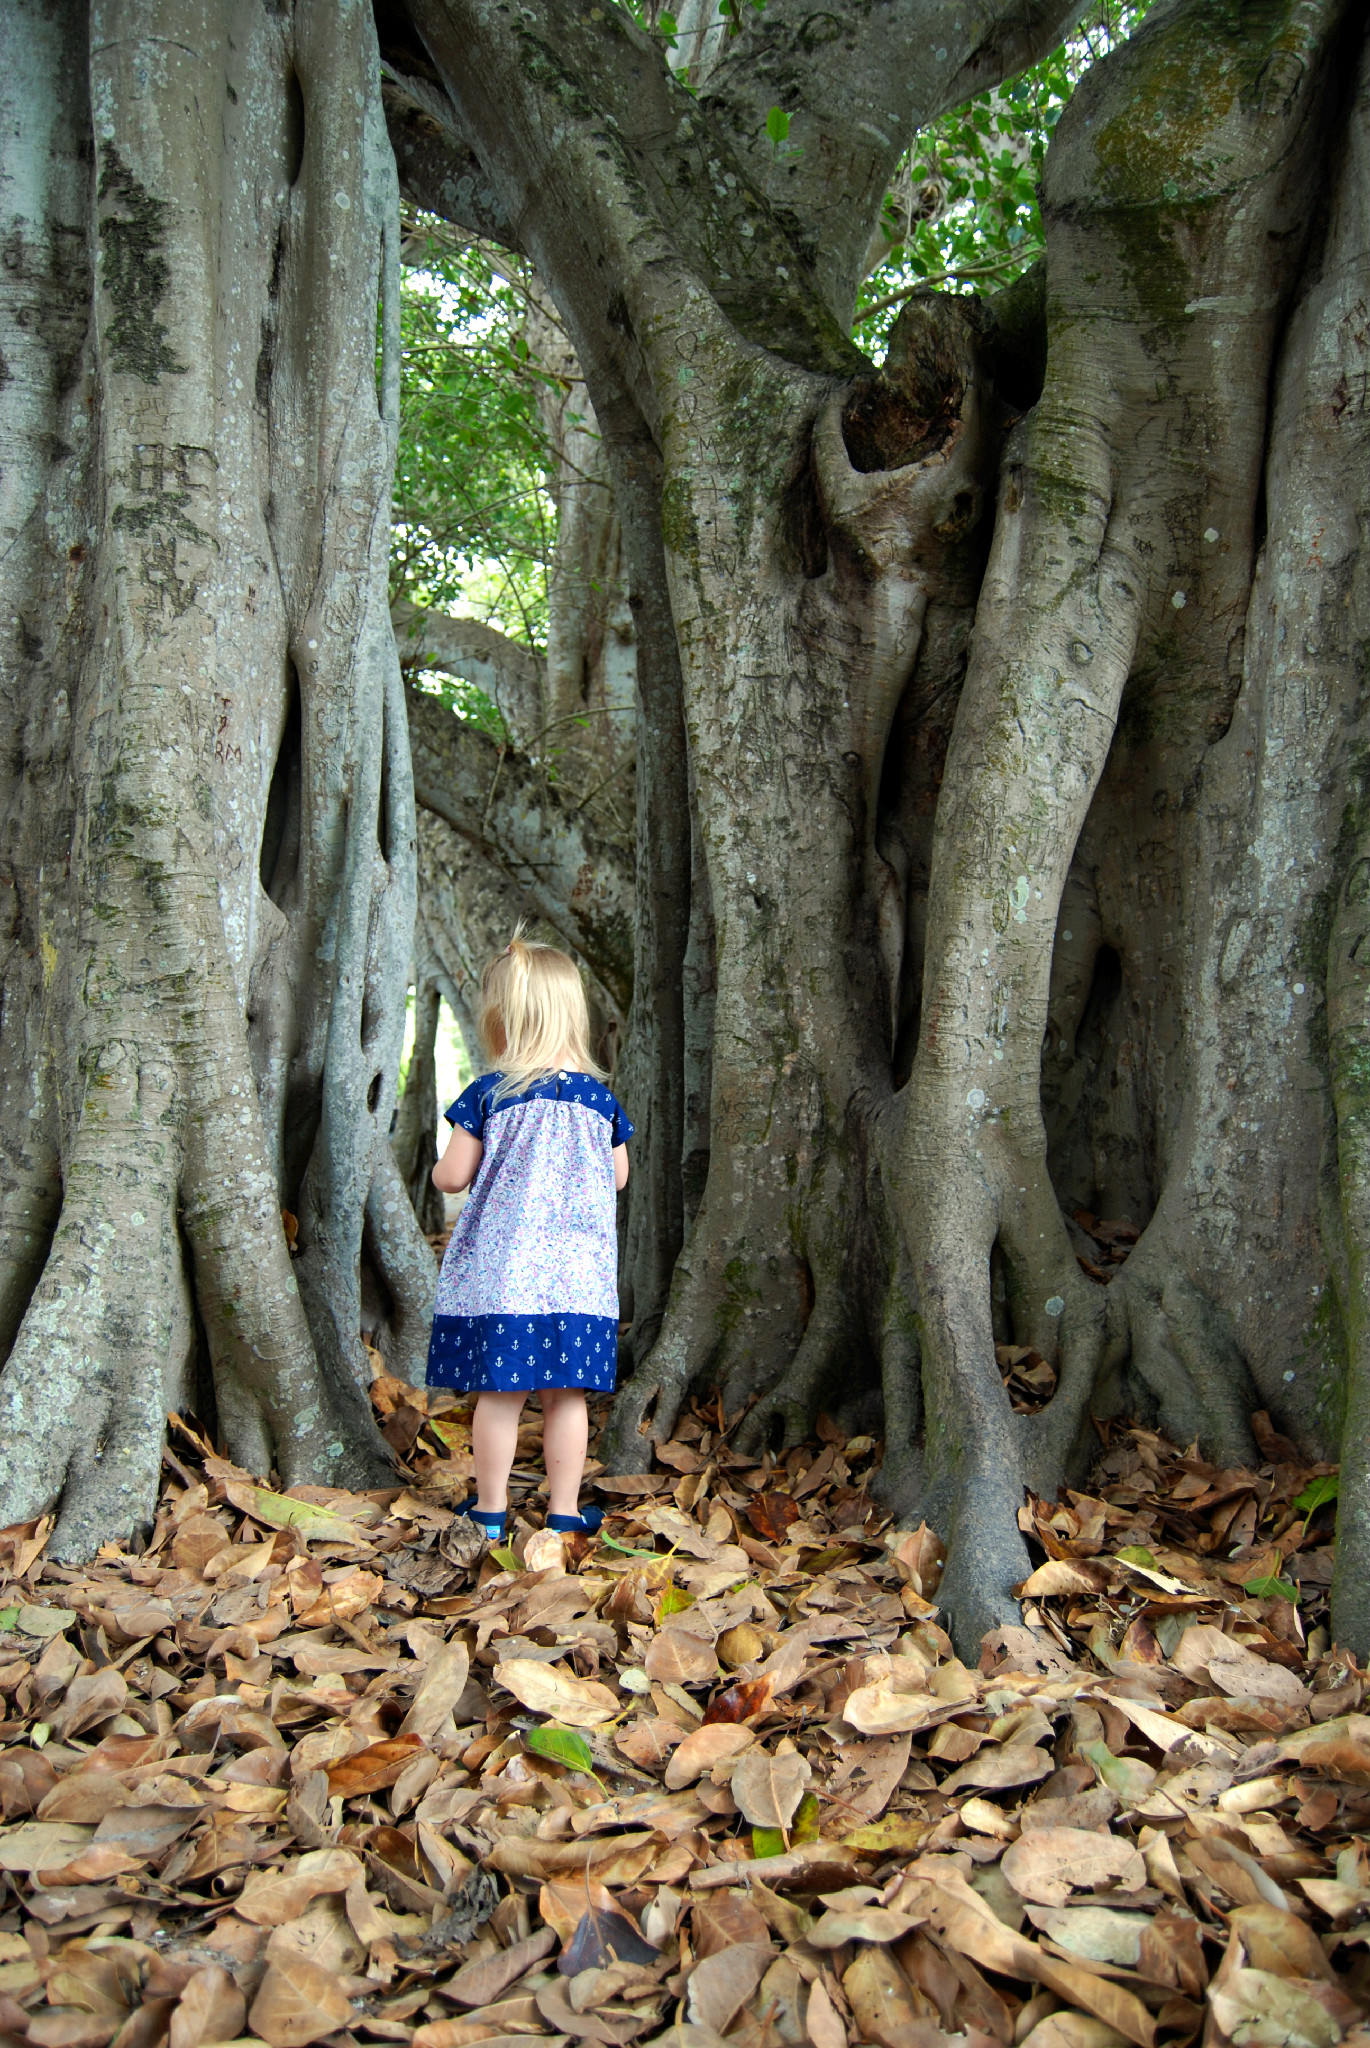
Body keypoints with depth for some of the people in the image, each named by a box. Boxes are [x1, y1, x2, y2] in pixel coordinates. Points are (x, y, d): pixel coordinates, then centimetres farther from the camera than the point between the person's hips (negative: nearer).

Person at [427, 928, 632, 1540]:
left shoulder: (487, 1095, -7)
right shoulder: (598, 1098, 2)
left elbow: (452, 1176, -4)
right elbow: (618, 1177, 12)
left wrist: (439, 1169, 19)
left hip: (498, 1272, -2)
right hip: (576, 1275, 2)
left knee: (498, 1393, 6)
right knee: (567, 1396, 8)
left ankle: (490, 1507, 17)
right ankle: (564, 1509, 16)